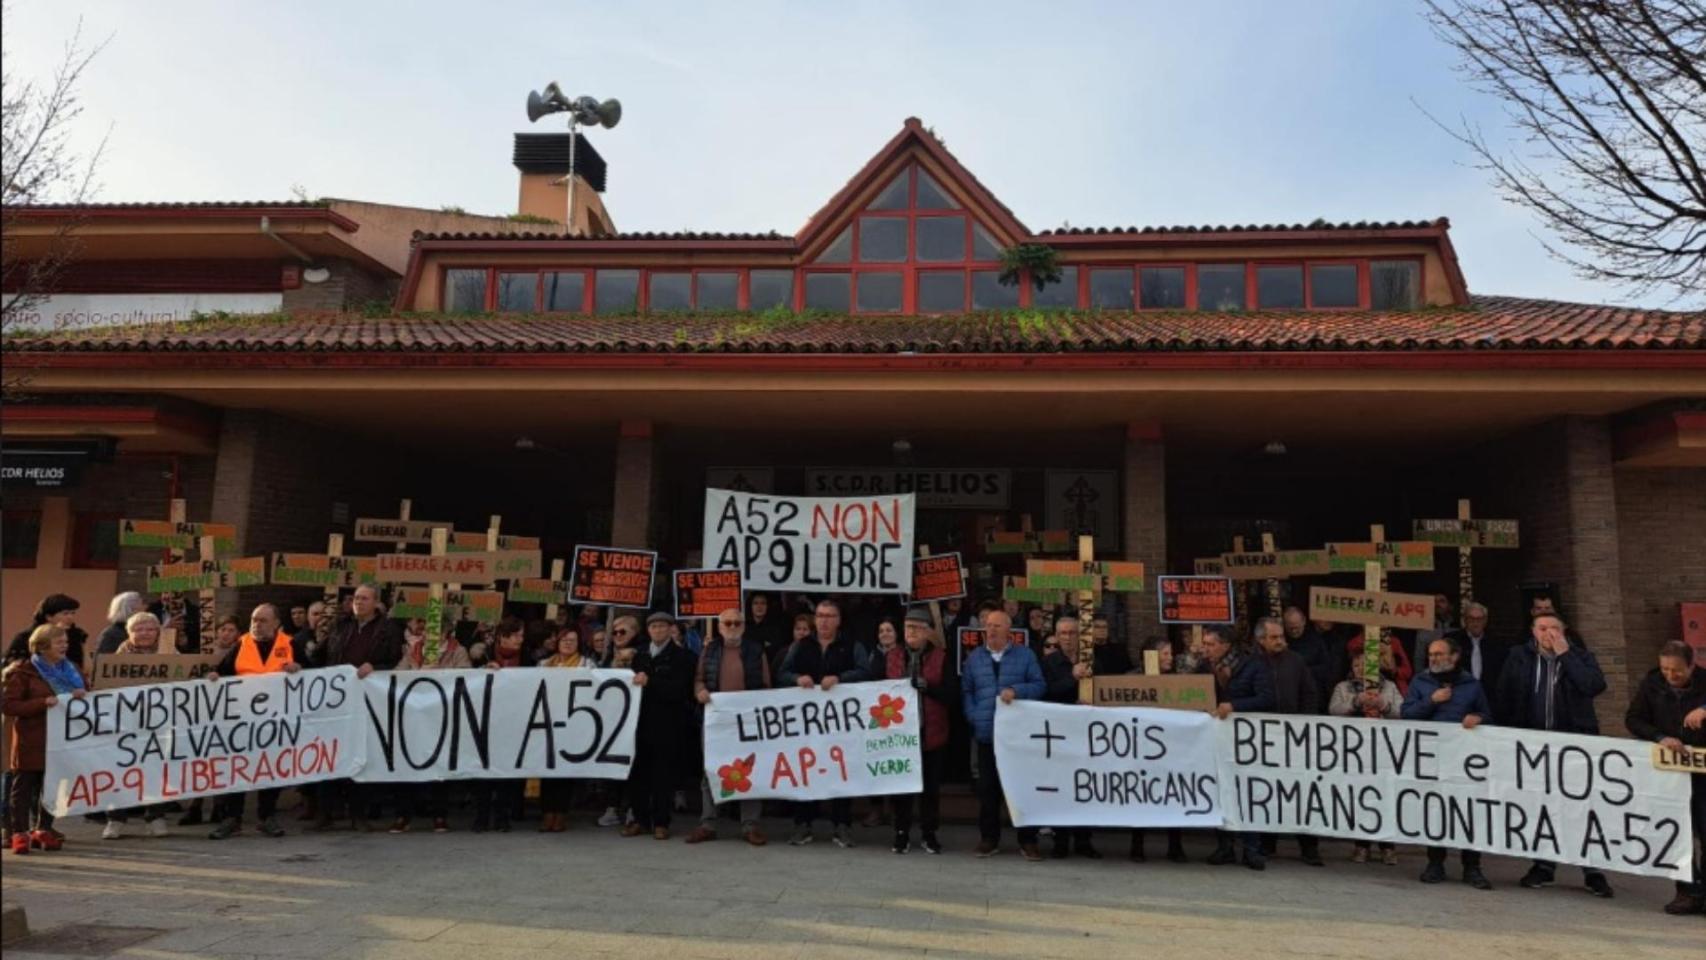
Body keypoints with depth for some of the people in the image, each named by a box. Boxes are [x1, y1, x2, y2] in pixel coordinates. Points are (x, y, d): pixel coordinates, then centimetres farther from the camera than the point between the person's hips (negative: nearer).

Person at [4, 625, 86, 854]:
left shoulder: (71, 670, 12)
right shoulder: (23, 672, -6)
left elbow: (84, 694, 21)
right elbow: (7, 705, -12)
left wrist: (82, 696, -3)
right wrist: (43, 703, -23)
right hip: (31, 743, -5)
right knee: (23, 787, 1)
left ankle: (43, 829, 22)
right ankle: (20, 833, 6)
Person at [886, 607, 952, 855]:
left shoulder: (941, 657, 0)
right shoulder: (892, 657, 8)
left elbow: (949, 695, -7)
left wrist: (927, 686, -21)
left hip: (930, 731, -2)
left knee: (930, 786, 6)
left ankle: (929, 834, 18)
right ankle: (902, 833, 17)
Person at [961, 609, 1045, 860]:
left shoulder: (1025, 656, 5)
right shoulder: (974, 657, 10)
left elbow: (1040, 685, 0)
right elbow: (966, 690, 8)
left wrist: (1016, 691, -16)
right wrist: (974, 716, -5)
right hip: (986, 733, 2)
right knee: (988, 788, 7)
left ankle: (1028, 840, 11)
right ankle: (989, 838, 18)